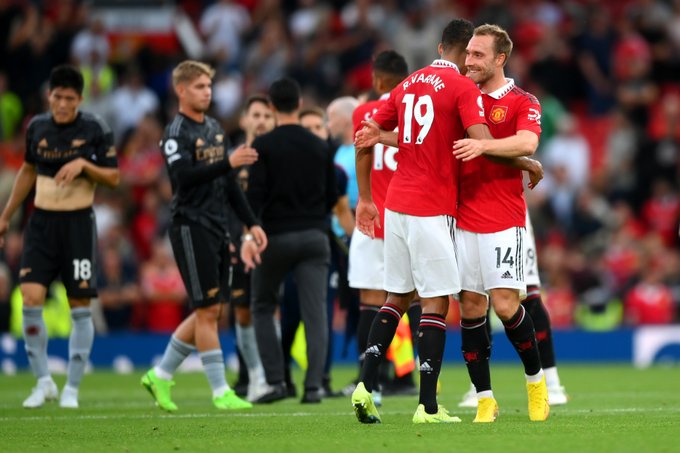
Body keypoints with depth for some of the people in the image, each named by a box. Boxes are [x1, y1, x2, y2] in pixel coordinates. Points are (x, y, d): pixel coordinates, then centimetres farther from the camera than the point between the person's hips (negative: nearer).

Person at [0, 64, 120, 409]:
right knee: (31, 297, -11)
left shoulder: (95, 130, -5)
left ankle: (72, 388, 9)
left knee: (80, 305, -1)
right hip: (42, 221, 3)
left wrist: (83, 164, -19)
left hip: (78, 223, -3)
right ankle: (43, 381, 1)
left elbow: (114, 177, -2)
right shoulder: (37, 127, 5)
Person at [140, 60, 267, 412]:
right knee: (208, 310, -7)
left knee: (211, 311, 9)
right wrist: (228, 162, -32)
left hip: (217, 229, 8)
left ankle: (160, 376, 19)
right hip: (191, 227, -8)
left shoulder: (215, 129, 16)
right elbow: (184, 177, -24)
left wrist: (251, 223, 18)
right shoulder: (176, 133, -8)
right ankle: (220, 391, -3)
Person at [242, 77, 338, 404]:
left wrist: (249, 234, -19)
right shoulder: (320, 147, 8)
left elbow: (255, 193, -14)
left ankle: (276, 381, 3)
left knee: (263, 307, 13)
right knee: (315, 313, -2)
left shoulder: (264, 145, -4)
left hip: (276, 237, -2)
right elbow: (332, 196, 14)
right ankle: (313, 385, -11)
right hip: (314, 236, 2)